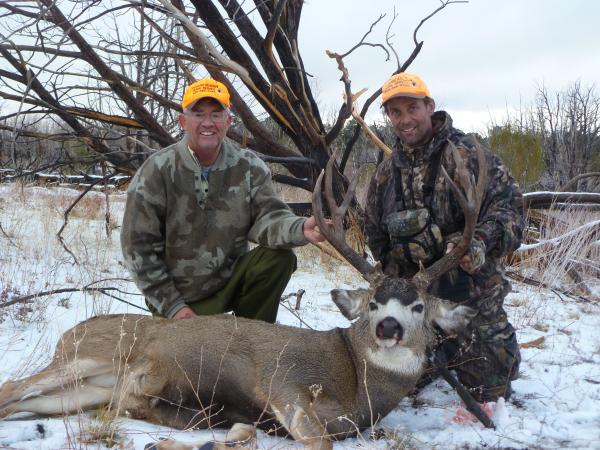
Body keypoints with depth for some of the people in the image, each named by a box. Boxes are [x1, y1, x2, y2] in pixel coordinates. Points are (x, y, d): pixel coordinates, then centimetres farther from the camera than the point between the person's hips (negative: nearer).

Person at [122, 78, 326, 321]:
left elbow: (266, 216, -14)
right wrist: (171, 305, -12)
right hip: (184, 301, -3)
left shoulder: (249, 167, -5)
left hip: (231, 279, 3)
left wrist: (300, 229, -38)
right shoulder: (157, 171, -12)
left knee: (279, 258, -18)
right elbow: (139, 247, -11)